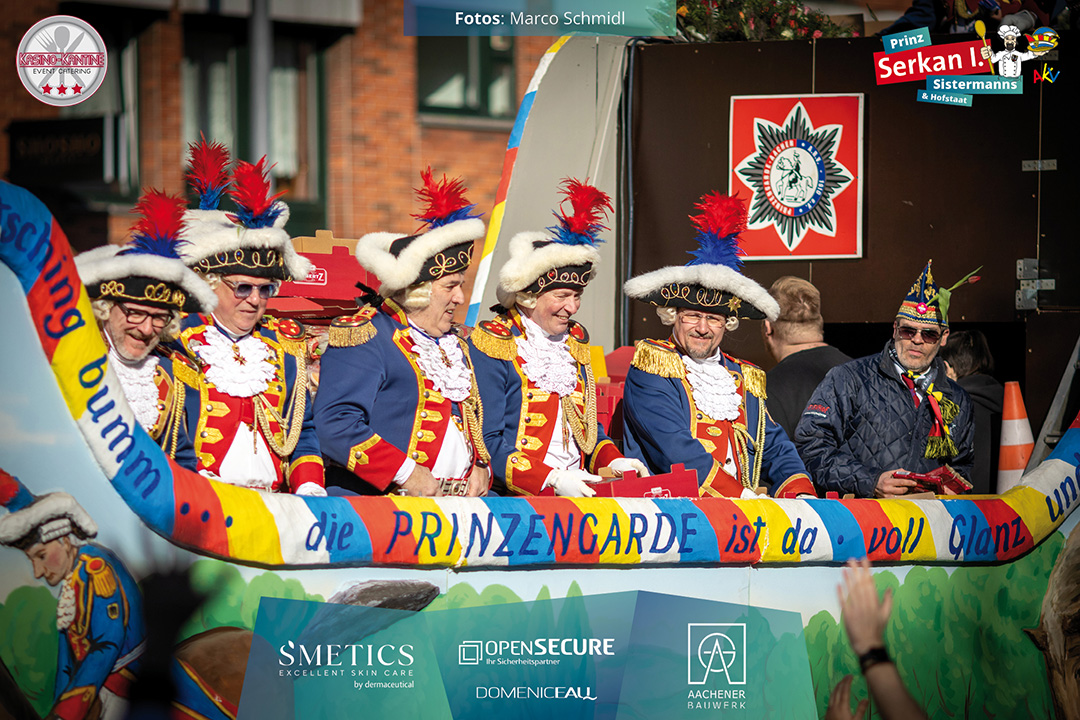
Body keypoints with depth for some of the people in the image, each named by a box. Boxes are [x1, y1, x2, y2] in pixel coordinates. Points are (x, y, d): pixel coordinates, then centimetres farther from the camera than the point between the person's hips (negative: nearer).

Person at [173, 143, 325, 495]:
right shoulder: (176, 341, 4)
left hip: (277, 504, 5)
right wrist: (206, 488, -16)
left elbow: (304, 429, 22)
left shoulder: (284, 345, 19)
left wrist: (309, 486, 3)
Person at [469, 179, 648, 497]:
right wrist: (551, 480, -19)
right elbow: (486, 441, -10)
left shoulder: (575, 341, 17)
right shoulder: (492, 343, -4)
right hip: (512, 501, -6)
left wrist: (612, 461, 5)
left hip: (575, 495, 7)